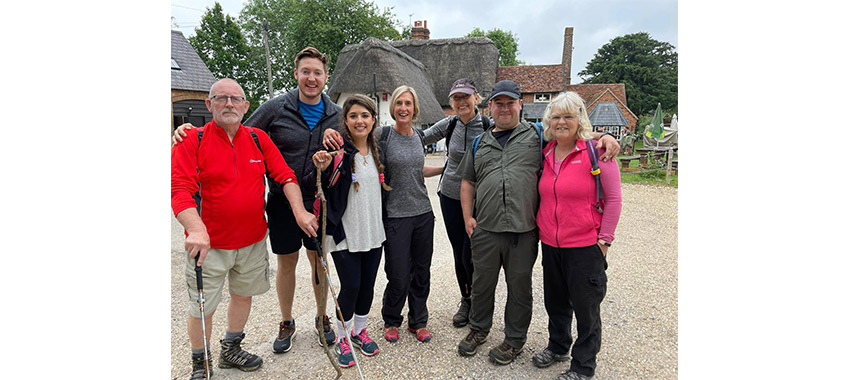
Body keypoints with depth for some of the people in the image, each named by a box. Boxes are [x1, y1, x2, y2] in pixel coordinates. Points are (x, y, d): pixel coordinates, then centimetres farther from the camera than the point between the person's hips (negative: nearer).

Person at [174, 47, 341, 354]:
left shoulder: (337, 115, 0)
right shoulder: (275, 109, -6)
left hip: (318, 202, 1)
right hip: (282, 202, -1)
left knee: (318, 261, 13)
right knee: (286, 263, 12)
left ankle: (322, 317, 34)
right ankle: (286, 323, 33)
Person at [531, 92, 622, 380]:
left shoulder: (596, 151, -11)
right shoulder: (545, 154, 5)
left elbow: (614, 198, -8)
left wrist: (604, 239, -9)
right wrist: (540, 228, 12)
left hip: (585, 247, -5)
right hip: (550, 245, 6)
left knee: (585, 307, 8)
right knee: (555, 302, 20)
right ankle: (557, 346, 43)